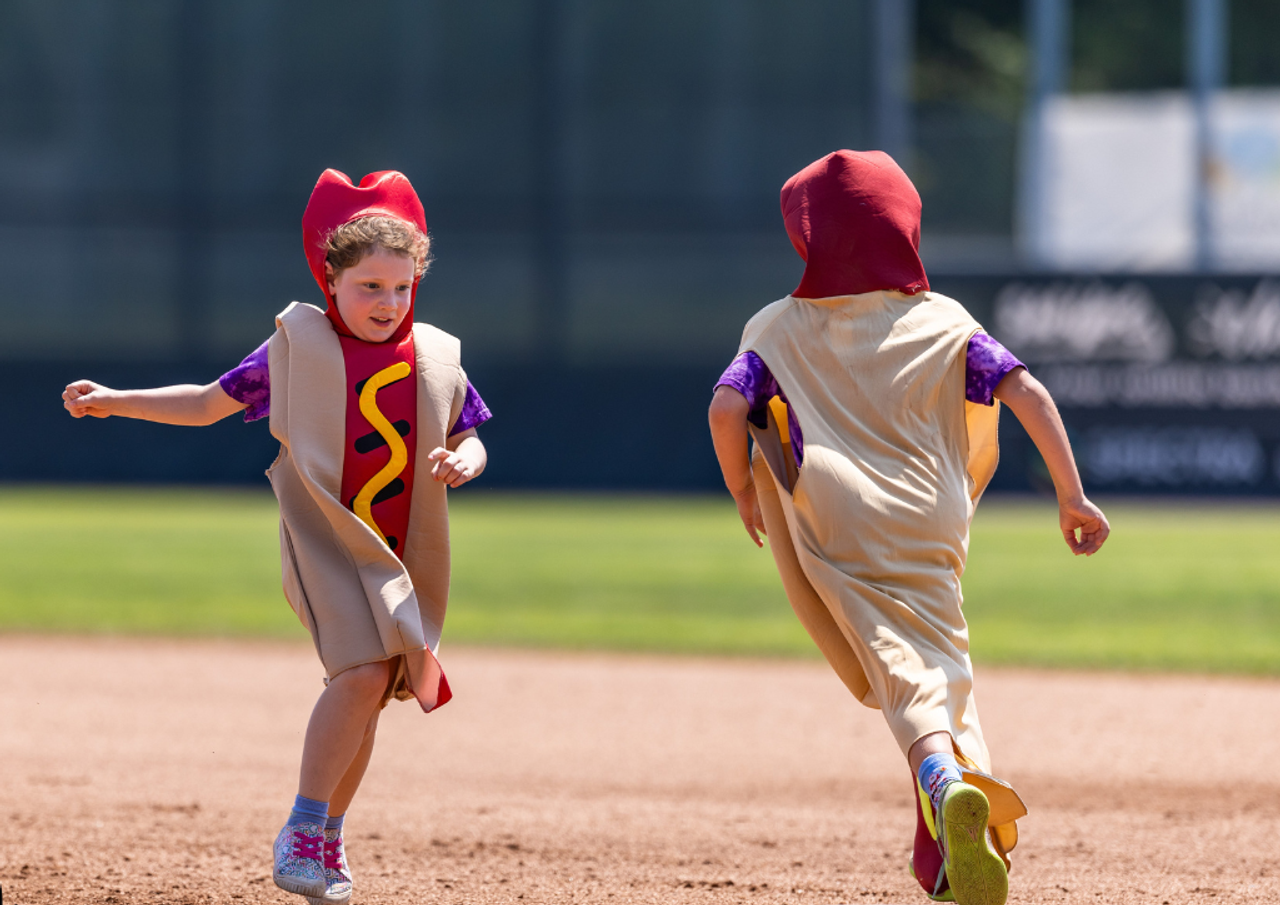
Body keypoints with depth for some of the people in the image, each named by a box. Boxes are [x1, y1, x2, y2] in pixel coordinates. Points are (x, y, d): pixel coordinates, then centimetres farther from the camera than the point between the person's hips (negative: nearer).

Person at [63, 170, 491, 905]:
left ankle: (329, 837, 27)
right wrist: (114, 401, -1)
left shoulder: (437, 361, 6)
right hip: (328, 537, -4)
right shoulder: (298, 348, -2)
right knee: (365, 672, -23)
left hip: (404, 553, 4)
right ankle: (303, 829, -15)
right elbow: (209, 403, 7)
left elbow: (470, 441, 15)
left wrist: (464, 462, -10)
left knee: (368, 693, 8)